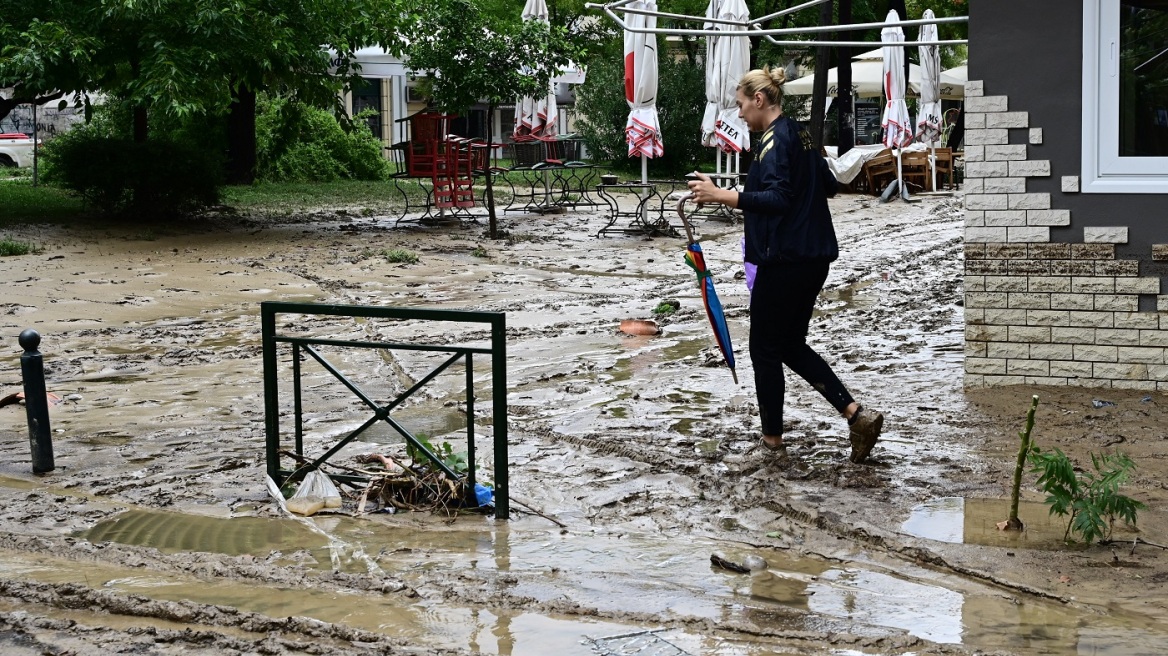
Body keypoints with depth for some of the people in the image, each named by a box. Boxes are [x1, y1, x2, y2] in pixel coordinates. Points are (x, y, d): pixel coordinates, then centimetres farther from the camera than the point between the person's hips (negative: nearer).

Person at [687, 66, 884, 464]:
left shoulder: (775, 140, -15)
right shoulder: (799, 135, 13)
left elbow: (777, 199, -26)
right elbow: (830, 188, 22)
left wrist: (721, 196, -32)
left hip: (784, 260, -10)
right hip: (814, 258, 10)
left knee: (765, 349, 4)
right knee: (791, 345, 16)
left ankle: (772, 437, 13)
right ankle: (857, 414, 5)